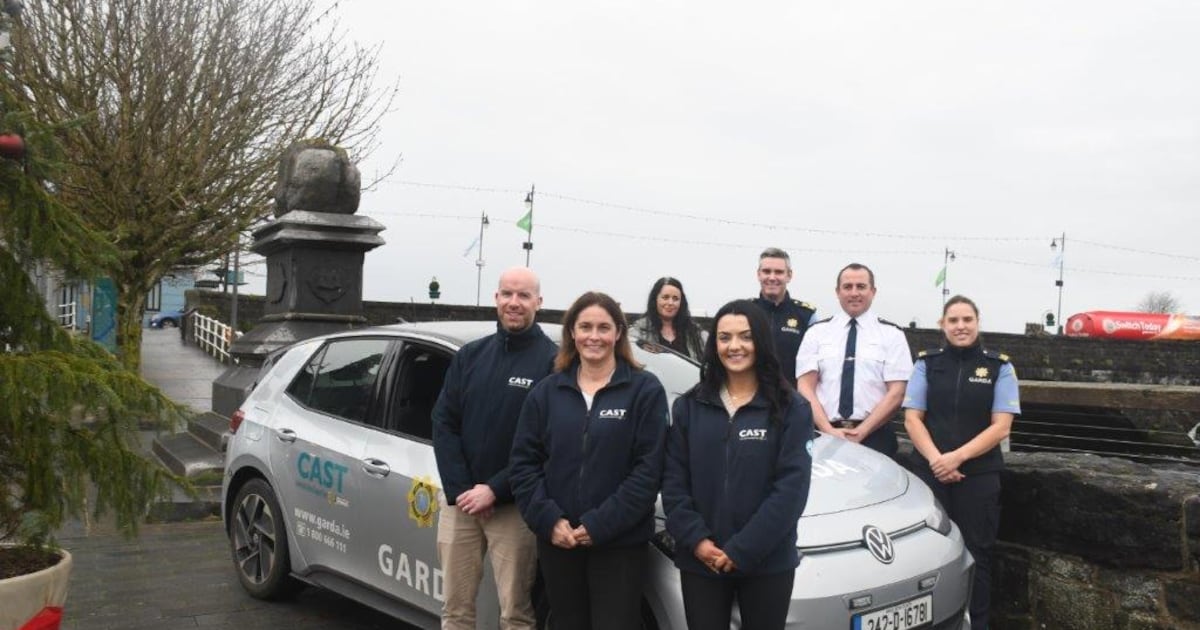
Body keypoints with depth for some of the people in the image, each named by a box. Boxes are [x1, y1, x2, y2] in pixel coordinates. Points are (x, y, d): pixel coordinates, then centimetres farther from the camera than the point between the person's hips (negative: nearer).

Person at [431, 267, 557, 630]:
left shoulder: (553, 361, -6)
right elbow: (443, 423, 6)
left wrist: (495, 490, -14)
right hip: (459, 501, 4)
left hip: (514, 506, -4)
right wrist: (459, 489, -6)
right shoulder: (470, 355, 9)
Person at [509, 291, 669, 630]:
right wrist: (547, 519, -9)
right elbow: (524, 462, 4)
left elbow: (649, 468, -10)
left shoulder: (645, 389, -4)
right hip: (557, 540, 3)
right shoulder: (547, 391, 7)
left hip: (619, 543, -3)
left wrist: (601, 525, -15)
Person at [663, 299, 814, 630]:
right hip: (699, 561, 2)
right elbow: (673, 481, 1)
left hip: (766, 562, -1)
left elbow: (792, 488, -10)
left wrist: (742, 549, -15)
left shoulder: (791, 408, -3)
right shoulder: (689, 406, 5)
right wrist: (696, 539, -12)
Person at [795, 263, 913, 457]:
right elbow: (805, 387, 0)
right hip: (824, 434, 1)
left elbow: (896, 393, -3)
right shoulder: (816, 332, 6)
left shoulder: (892, 334, 3)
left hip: (875, 436, -1)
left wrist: (861, 432, -11)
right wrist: (829, 430, -12)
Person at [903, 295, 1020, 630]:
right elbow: (912, 419, 3)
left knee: (975, 554, 3)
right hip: (929, 472, 1)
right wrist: (935, 459, -12)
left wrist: (958, 457, -14)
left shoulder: (999, 367, 3)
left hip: (979, 475, -1)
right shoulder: (927, 363, 7)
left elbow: (1001, 426, -3)